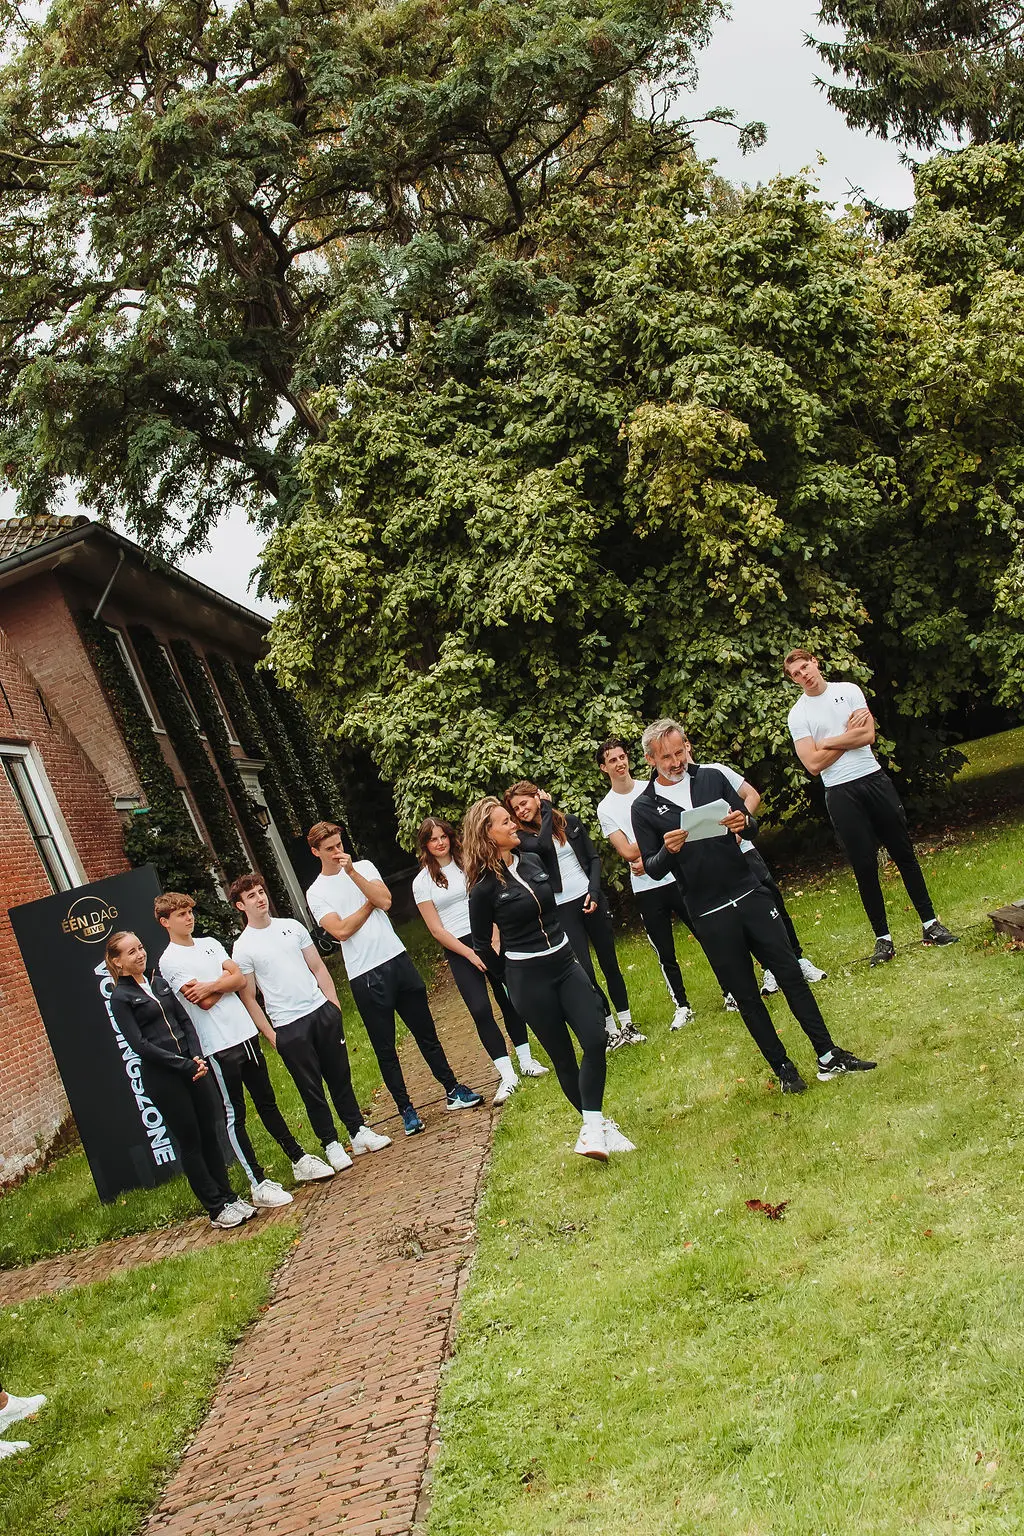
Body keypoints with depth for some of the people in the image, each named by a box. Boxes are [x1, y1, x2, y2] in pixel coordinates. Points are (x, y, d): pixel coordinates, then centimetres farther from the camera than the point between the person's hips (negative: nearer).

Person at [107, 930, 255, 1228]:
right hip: (161, 1076, -6)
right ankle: (217, 1210, 10)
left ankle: (228, 1198, 20)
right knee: (191, 1142, 1)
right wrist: (185, 1066, -17)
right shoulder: (120, 998, -6)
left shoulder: (159, 981, 12)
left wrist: (198, 1056, -7)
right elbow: (140, 1045, -14)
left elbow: (185, 1020, 9)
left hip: (191, 1066, 6)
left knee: (210, 1134, 10)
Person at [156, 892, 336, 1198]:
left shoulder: (210, 944, 13)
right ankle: (258, 1184, 5)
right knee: (235, 1115, 0)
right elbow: (204, 1002, -14)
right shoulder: (169, 962, -7)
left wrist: (209, 986, -8)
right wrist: (225, 980, 0)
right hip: (219, 1046, -6)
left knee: (267, 1102, 15)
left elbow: (240, 980, 4)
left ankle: (300, 1161, 23)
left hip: (247, 1034, 6)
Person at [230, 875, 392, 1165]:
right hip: (288, 1027, -4)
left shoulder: (291, 926, 8)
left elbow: (318, 968, 11)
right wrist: (269, 1033, -8)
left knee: (340, 1076, 11)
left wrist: (333, 1004, 3)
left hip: (322, 1012, 4)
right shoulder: (242, 948, -5)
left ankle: (358, 1132, 23)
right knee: (311, 1089, 4)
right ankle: (331, 1144, 15)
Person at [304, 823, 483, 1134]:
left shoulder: (363, 866, 8)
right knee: (385, 1049, 5)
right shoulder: (316, 892, 0)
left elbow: (385, 900, -8)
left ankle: (453, 1091, 23)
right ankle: (406, 1109, 17)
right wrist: (370, 902, -3)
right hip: (365, 976, -3)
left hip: (397, 959, 3)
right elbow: (341, 930, -12)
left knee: (426, 1032, 12)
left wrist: (352, 871, -13)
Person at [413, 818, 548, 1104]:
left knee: (509, 999, 3)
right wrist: (471, 955, -8)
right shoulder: (422, 882, 0)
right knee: (480, 1010, -11)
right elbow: (437, 930, -2)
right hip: (459, 949, -2)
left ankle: (526, 1061, 17)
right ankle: (507, 1075, -5)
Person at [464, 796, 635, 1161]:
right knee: (563, 1056, 4)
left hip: (565, 963, 5)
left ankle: (593, 1127, -6)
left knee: (595, 1040, -10)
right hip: (529, 980, -5)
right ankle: (596, 1124, 18)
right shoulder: (484, 888, -11)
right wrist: (511, 977, 7)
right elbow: (482, 945, 0)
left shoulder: (533, 862, 3)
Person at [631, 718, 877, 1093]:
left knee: (791, 973, 4)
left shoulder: (711, 778, 3)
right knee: (746, 995, 6)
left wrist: (744, 822, -13)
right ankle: (783, 1068, 18)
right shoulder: (644, 808, -3)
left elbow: (752, 826, 11)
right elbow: (651, 868, -2)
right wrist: (668, 851, -23)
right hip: (709, 916, -2)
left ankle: (828, 1056, 13)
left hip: (750, 894, 2)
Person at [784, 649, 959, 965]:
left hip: (874, 779, 2)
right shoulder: (798, 714, 0)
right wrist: (849, 734, -5)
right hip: (840, 794, -1)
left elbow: (868, 735, -7)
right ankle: (883, 938, 9)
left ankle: (930, 924, 17)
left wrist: (827, 742, -8)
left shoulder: (848, 690, 4)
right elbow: (814, 764, -10)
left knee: (904, 853, 7)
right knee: (864, 866, 0)